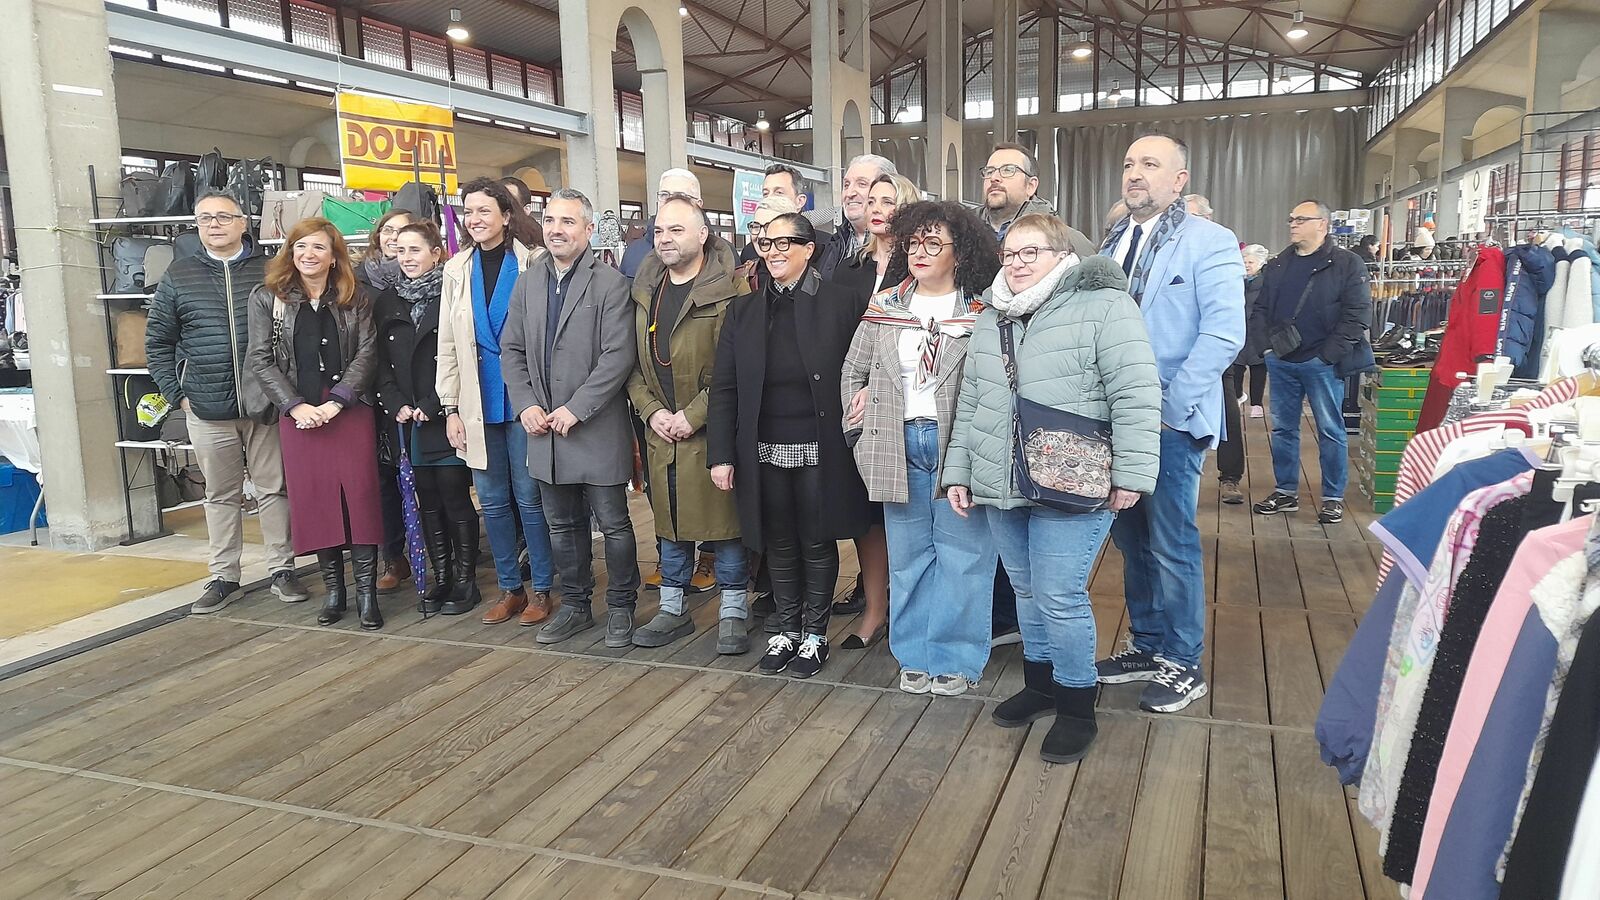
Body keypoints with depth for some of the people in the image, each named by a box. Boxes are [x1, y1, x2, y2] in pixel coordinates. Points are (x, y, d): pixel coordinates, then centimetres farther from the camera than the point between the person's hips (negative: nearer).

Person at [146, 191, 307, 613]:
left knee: (275, 489, 6)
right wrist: (178, 395, 2)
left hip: (265, 405, -1)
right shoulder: (178, 276, 6)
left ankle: (282, 570, 17)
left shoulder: (271, 271, 1)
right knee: (221, 495, 11)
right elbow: (158, 344, 10)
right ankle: (224, 577, 20)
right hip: (207, 410, 2)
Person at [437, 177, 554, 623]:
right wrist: (450, 407, 7)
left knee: (529, 495, 1)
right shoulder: (457, 269, 10)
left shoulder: (533, 263, -4)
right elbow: (447, 344, 11)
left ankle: (541, 589, 13)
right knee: (492, 498, 9)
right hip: (477, 401, 4)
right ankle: (509, 588, 21)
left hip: (522, 397, -4)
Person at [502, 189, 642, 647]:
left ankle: (621, 606, 21)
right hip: (543, 428, 6)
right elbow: (512, 350, 12)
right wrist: (526, 405, -2)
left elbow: (618, 355, -15)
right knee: (563, 525, 16)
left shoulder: (610, 284, -9)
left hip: (596, 429, -5)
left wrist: (575, 408, -17)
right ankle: (575, 604, 30)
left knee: (614, 525, 4)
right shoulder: (528, 283, 9)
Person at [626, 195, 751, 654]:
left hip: (713, 430, -6)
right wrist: (652, 410, -2)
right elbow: (633, 362, 12)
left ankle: (733, 612, 16)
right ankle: (672, 610, 28)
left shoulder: (729, 289, -10)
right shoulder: (644, 290, 11)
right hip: (661, 429, 6)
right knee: (669, 522, 14)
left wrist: (693, 414, -16)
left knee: (725, 521, 2)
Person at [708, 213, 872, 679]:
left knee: (817, 544, 9)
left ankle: (815, 635, 25)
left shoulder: (844, 303, -4)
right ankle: (786, 630, 30)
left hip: (820, 449, -3)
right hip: (764, 452, 3)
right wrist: (721, 454, -2)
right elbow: (724, 388, 3)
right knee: (779, 545, 14)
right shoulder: (743, 312, 6)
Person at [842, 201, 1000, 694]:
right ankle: (916, 655, 23)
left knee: (962, 556, 2)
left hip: (960, 446, -3)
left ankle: (956, 658, 16)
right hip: (900, 446, 4)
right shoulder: (884, 307, 9)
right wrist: (862, 423, 9)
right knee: (908, 556, 11)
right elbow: (853, 370, 18)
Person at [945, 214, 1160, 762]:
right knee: (1027, 591, 16)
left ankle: (1076, 706, 13)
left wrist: (1131, 473, -16)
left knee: (1059, 597, -5)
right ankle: (1039, 684, 34)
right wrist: (958, 472, 14)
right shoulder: (990, 318, 14)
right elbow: (970, 403, 18)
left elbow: (1135, 393, -12)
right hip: (1000, 488, 6)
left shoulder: (1103, 306, -7)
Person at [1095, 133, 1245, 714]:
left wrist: (1167, 406, -20)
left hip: (1171, 421, -6)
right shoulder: (1113, 242, 13)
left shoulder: (1209, 242, -6)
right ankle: (1146, 645, 30)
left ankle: (1183, 665, 16)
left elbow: (1224, 335, -16)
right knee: (1131, 539, 14)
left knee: (1172, 546, 1)